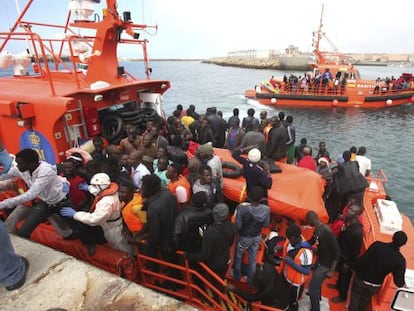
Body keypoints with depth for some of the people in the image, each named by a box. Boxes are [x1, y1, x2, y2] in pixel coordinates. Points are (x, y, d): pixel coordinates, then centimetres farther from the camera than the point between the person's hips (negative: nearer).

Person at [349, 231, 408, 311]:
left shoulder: (377, 245, -25)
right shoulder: (400, 260, -20)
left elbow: (362, 260, -23)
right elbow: (398, 280, -12)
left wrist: (357, 271, -4)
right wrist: (403, 285, 12)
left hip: (361, 279, -2)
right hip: (375, 286, 2)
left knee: (355, 297, 23)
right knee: (365, 300, 30)